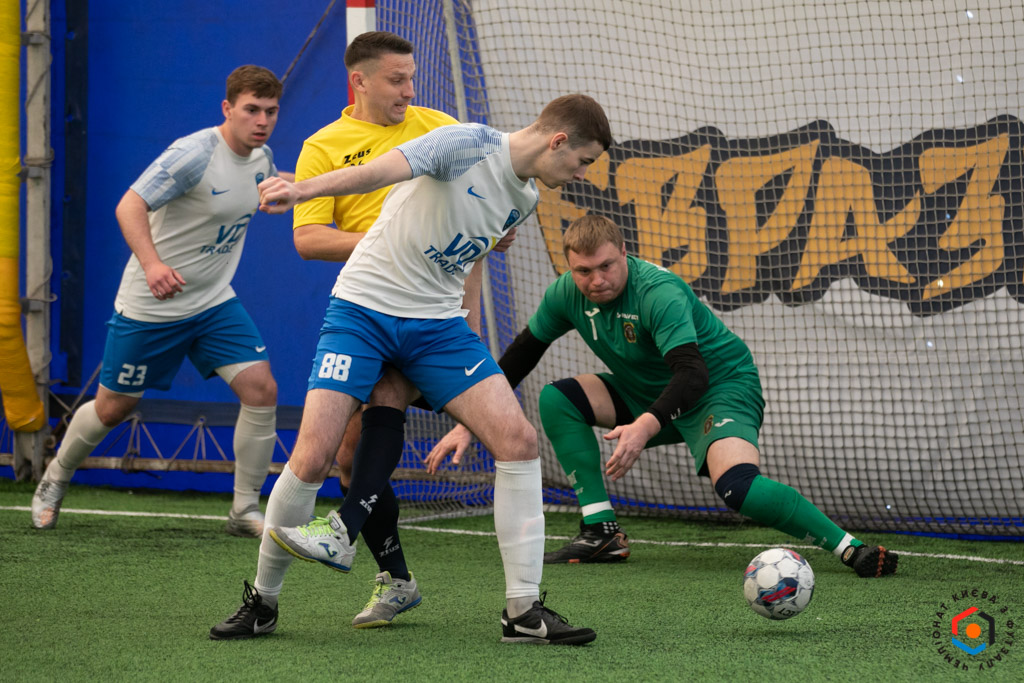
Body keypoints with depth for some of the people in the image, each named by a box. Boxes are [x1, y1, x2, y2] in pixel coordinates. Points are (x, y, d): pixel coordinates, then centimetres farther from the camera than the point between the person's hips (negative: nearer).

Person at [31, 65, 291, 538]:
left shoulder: (261, 157, 1)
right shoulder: (194, 153, -23)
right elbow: (129, 206, -29)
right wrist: (151, 264, -44)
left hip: (214, 303, 6)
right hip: (150, 305, -6)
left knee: (261, 390, -11)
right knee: (112, 408, 8)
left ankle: (245, 511, 0)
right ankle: (55, 479, 36)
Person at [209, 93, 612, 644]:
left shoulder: (524, 199, 10)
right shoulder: (470, 144, -13)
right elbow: (384, 169, -28)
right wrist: (304, 189, -45)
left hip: (437, 324, 6)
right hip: (363, 307, -6)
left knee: (517, 438, -11)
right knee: (313, 457, -13)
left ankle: (523, 610, -5)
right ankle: (262, 600, 9)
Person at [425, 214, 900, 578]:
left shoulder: (659, 294, -29)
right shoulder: (567, 294, -8)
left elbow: (692, 373, -40)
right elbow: (519, 357, 4)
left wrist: (645, 427, -56)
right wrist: (470, 423, -1)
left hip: (722, 385, -8)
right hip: (646, 394, 8)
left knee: (737, 487, -34)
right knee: (557, 399, -9)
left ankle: (850, 548, -26)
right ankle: (601, 533, -7)